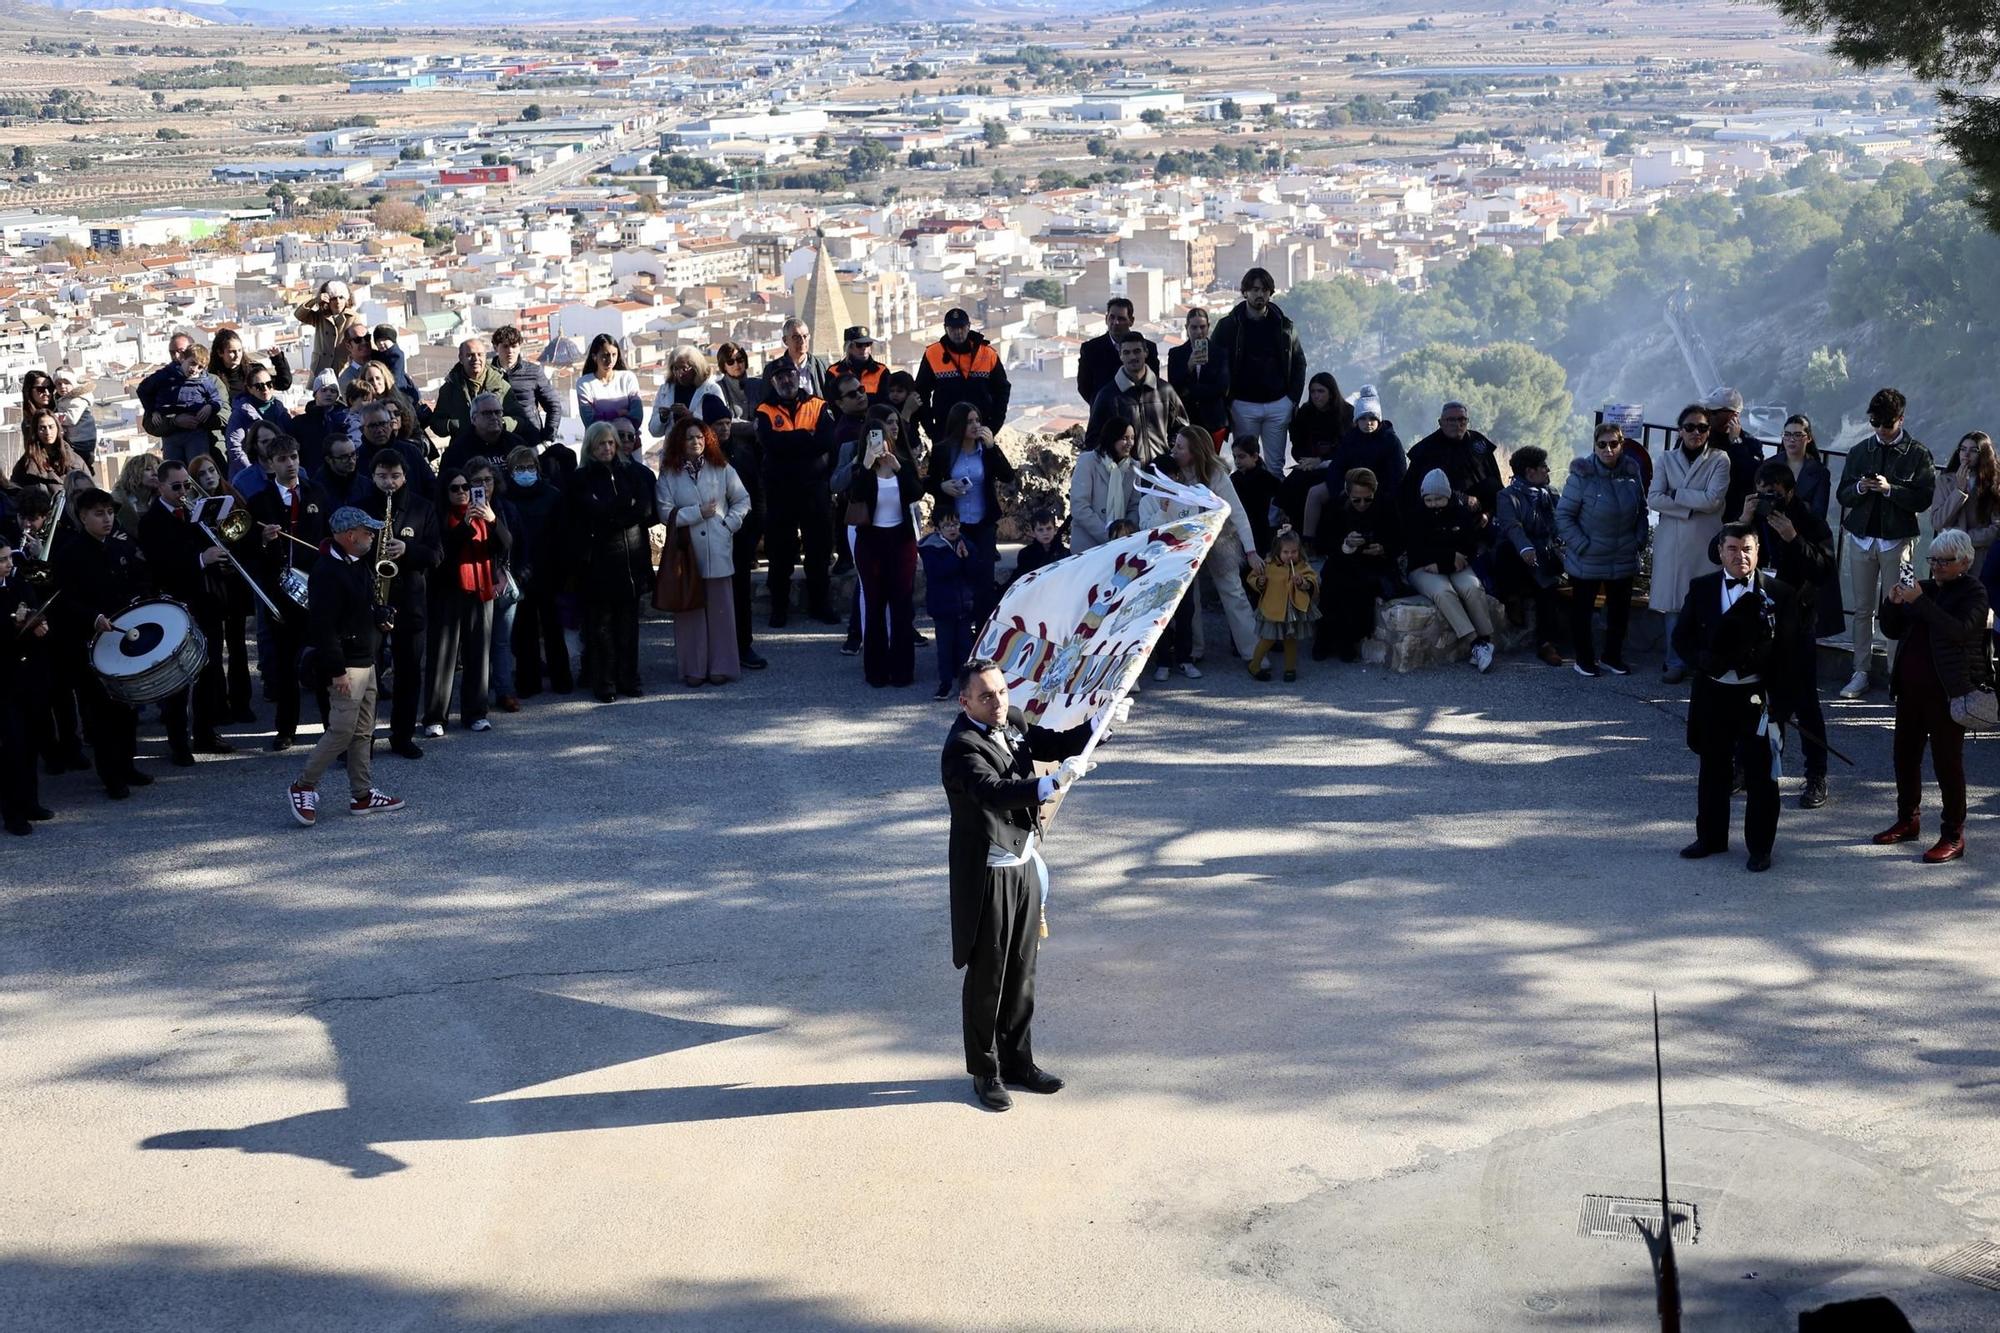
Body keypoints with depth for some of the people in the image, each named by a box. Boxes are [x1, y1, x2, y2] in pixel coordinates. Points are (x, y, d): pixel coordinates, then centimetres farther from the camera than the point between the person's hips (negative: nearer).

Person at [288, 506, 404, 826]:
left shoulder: (359, 564, 10)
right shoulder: (327, 571, -20)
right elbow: (323, 626, -24)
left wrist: (380, 615, 6)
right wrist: (336, 671, -24)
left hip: (366, 661, 10)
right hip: (347, 666, -10)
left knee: (363, 731, 13)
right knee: (342, 730, -9)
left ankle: (363, 795, 19)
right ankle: (302, 789, 2)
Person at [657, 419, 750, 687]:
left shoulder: (722, 469, 5)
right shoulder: (670, 474, 1)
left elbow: (743, 500, 11)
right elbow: (666, 512, -7)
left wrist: (730, 523, -2)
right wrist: (698, 513, -11)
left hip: (718, 552, 1)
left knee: (720, 608, 3)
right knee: (689, 610, 1)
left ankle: (721, 666, 9)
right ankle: (693, 668, 6)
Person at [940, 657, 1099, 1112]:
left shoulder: (1012, 722, 2)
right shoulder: (962, 747, -23)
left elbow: (1054, 745, 16)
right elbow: (995, 793, -38)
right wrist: (1052, 784, -52)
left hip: (1025, 865, 8)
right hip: (987, 875, -8)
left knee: (1021, 972, 17)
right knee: (986, 977, 5)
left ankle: (1018, 1060, 31)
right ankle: (985, 1072, 18)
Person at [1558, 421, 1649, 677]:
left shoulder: (1632, 473, 0)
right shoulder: (1582, 475, -13)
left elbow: (1642, 511, 12)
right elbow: (1563, 515, -11)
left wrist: (1639, 541, 2)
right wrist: (1581, 545, -15)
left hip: (1624, 559, 4)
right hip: (1587, 561, -4)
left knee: (1620, 609, 13)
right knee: (1582, 610, 7)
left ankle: (1613, 656, 28)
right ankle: (1584, 659, 20)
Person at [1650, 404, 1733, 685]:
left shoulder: (1719, 459, 3)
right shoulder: (1667, 460, 9)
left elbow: (1713, 499, -10)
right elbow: (1653, 499, -2)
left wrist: (1675, 495, -6)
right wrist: (1690, 508, -10)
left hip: (1705, 542, -2)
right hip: (1672, 542, 2)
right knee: (1673, 602, 0)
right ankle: (1676, 663, 8)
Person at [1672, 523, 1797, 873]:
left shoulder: (1777, 593, -5)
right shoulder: (1701, 589, 3)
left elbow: (1786, 649, -4)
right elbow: (1681, 636, 5)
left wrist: (1780, 698, -10)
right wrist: (1703, 659, -15)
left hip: (1757, 697, -3)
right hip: (1711, 695, 3)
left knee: (1760, 772, 3)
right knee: (1713, 768, 15)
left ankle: (1760, 846, 14)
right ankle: (1711, 837, 29)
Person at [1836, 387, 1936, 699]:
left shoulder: (1918, 453, -2)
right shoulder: (1859, 451, 9)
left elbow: (1924, 499, -7)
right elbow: (1843, 495, 10)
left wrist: (1890, 489, -20)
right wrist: (1859, 488, -11)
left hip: (1897, 540, -4)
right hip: (1861, 537, 4)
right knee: (1863, 609, 6)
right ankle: (1861, 673, 11)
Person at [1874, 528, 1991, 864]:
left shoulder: (1973, 593, -6)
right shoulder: (1925, 587, 12)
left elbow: (1958, 629, -24)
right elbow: (1893, 631, 14)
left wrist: (1920, 601, -27)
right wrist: (1893, 603, -5)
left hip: (1947, 691, -7)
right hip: (1912, 686, 7)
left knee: (1948, 762, -5)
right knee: (1905, 755, 14)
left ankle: (1954, 836, 1)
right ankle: (1908, 820, 30)